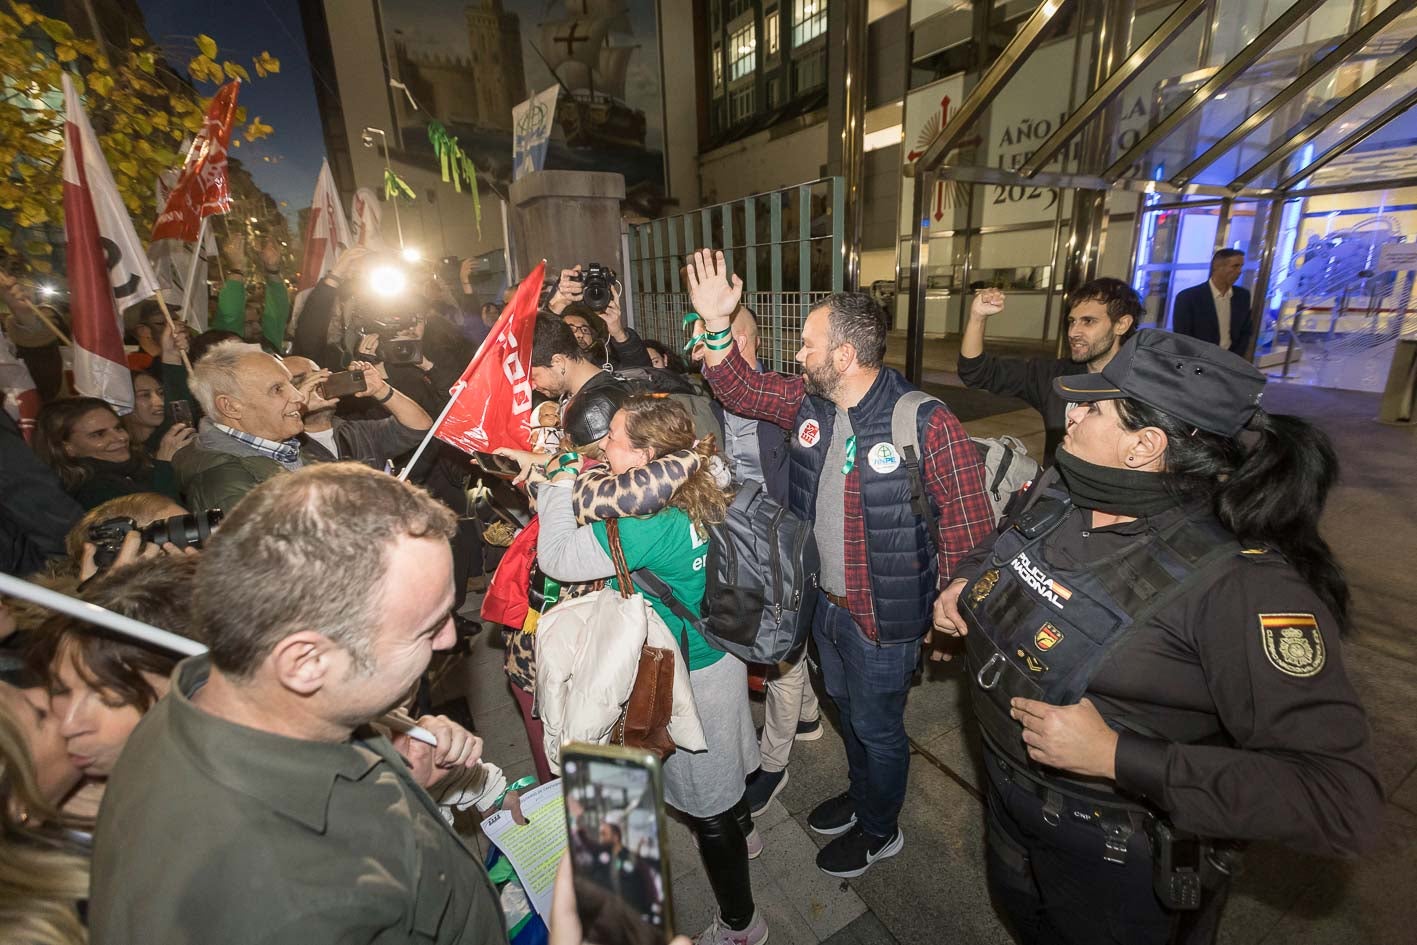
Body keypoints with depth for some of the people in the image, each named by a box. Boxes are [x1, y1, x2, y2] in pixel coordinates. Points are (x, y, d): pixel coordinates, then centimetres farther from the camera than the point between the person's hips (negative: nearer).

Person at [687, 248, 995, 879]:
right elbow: (739, 389, 0)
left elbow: (968, 523, -20)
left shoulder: (926, 424, -25)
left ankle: (879, 829, 47)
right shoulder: (808, 402, -5)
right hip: (822, 600, 7)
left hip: (882, 614, -6)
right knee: (847, 708, 28)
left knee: (876, 726, 17)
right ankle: (861, 795, 57)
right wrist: (716, 321, -14)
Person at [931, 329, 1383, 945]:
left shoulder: (1240, 585, -31)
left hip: (1114, 850, -5)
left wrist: (1117, 756, -35)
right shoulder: (1058, 496, -12)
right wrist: (966, 582, -7)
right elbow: (1003, 546, 12)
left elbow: (1343, 800, -30)